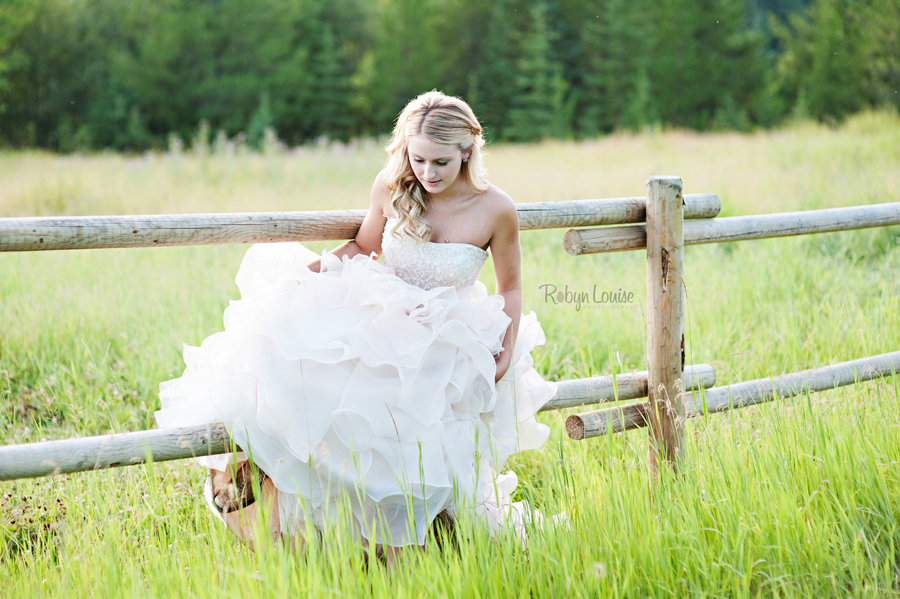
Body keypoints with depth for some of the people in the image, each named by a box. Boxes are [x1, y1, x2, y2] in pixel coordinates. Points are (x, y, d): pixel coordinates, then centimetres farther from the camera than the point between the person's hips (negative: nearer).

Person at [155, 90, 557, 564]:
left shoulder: (495, 209, -11)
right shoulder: (391, 187, -4)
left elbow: (510, 287, 4)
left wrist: (508, 355, -7)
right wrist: (317, 267, -3)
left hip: (447, 348, -3)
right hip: (382, 321, 3)